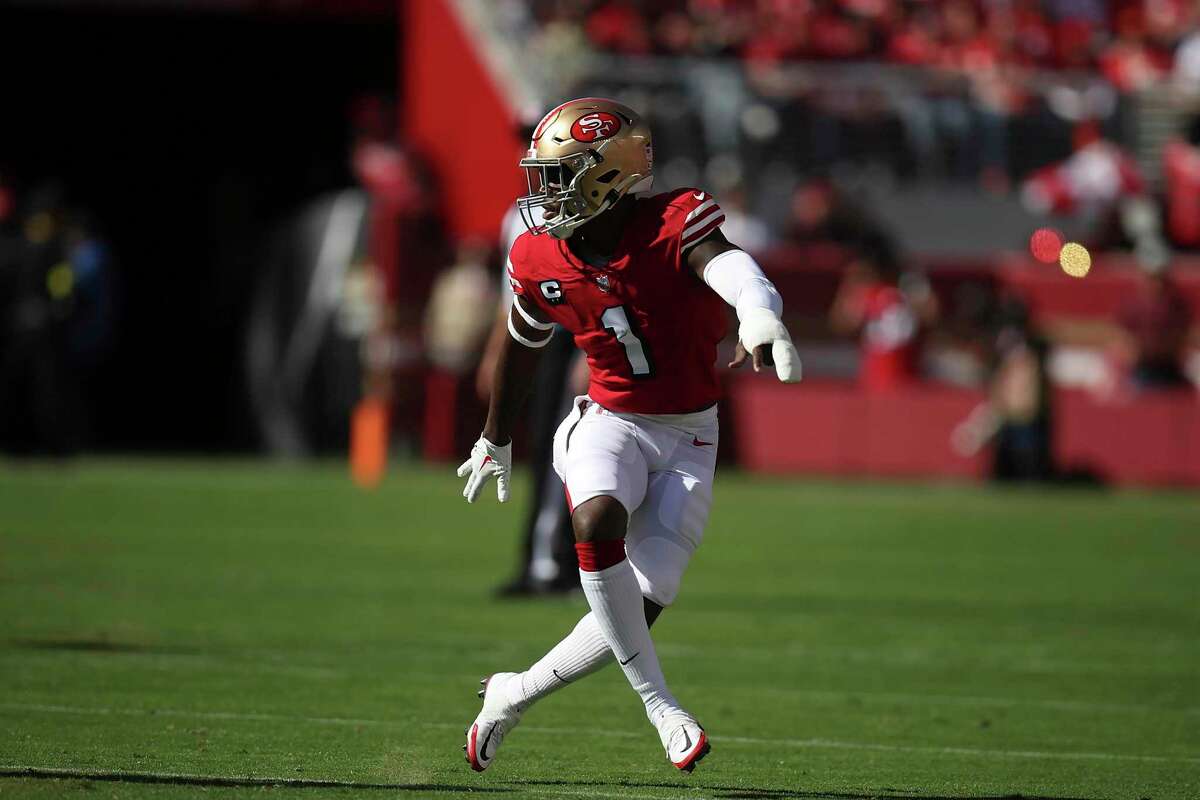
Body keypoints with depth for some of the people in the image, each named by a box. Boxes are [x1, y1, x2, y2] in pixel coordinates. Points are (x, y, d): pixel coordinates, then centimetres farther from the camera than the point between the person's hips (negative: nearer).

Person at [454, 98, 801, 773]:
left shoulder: (674, 225, -19)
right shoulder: (540, 260, -4)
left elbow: (732, 269, -41)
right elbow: (522, 350, 15)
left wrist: (762, 320, -65)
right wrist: (496, 440, 28)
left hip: (689, 437, -1)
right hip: (610, 423, 2)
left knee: (640, 609, -7)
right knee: (597, 522, -33)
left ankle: (513, 695, 16)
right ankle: (659, 704, -24)